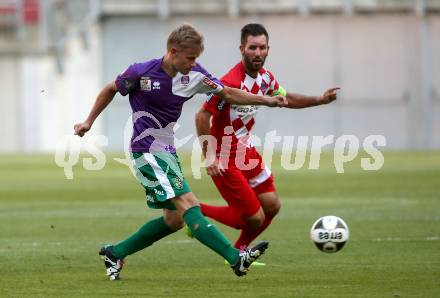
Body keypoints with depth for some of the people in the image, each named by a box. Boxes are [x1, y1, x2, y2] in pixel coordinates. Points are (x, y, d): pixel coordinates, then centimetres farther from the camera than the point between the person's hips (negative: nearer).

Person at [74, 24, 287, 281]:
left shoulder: (194, 75, -2)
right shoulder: (141, 73, -15)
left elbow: (228, 94, 5)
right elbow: (111, 90, 3)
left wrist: (267, 101, -7)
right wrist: (89, 122, 11)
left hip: (168, 151, 8)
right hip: (147, 151, -8)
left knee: (174, 219, 10)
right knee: (188, 204, -18)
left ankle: (115, 254, 22)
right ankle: (236, 258, -30)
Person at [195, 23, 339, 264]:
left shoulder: (265, 77, 2)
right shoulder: (231, 82, -26)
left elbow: (285, 99, 23)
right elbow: (202, 116, -25)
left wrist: (320, 100, 11)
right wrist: (209, 159, -25)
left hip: (246, 151, 9)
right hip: (225, 160, -9)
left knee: (272, 206, 13)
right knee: (255, 219, -6)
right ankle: (196, 211, 9)